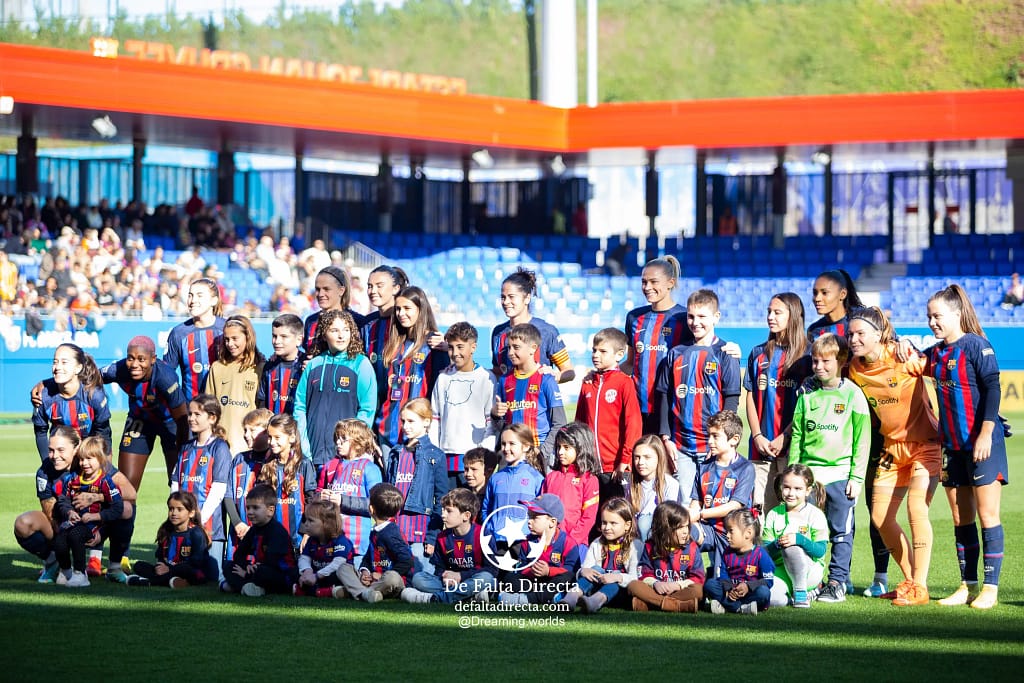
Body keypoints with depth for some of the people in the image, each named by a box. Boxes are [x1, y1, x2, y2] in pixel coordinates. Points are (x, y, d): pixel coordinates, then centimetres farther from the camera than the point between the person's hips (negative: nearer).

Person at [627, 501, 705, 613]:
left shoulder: (691, 547, 4)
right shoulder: (650, 547, 7)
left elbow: (698, 578, -1)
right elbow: (645, 575, 4)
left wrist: (678, 585, -16)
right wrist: (655, 583, -18)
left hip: (681, 591, -1)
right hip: (657, 591, 1)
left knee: (698, 590, -33)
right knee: (633, 586, -25)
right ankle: (680, 606, -40)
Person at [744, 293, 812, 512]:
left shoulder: (806, 356, 2)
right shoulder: (759, 354, 15)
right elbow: (751, 398, 12)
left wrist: (785, 437, -11)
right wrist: (757, 436, -1)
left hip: (793, 444, -4)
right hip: (761, 446, 4)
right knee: (760, 508, -2)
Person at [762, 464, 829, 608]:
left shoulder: (815, 514, -2)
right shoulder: (774, 514, 8)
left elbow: (821, 551, -12)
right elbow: (766, 551, 1)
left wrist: (799, 539, -30)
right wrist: (777, 544, -23)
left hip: (810, 571, -2)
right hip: (781, 570, 2)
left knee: (791, 547, -35)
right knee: (771, 597, -32)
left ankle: (801, 593, -16)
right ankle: (790, 595, 4)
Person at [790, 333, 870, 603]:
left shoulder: (852, 394, -1)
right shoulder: (807, 393, 9)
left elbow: (862, 440, -1)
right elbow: (797, 434, 12)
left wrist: (857, 477, -6)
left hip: (840, 473, -3)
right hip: (808, 473, 3)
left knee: (841, 531, 0)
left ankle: (837, 583, 5)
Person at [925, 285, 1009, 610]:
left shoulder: (975, 346, -9)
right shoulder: (935, 353, 11)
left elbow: (992, 389, -14)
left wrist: (985, 434, -20)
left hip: (983, 443, -7)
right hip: (953, 447, 7)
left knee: (987, 514, -3)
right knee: (961, 518, 8)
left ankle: (991, 587, -1)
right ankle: (968, 585, 14)